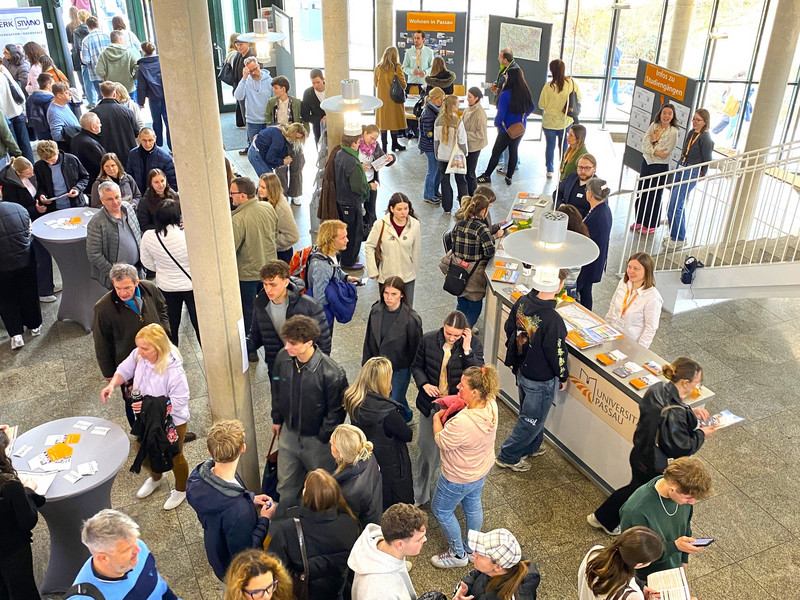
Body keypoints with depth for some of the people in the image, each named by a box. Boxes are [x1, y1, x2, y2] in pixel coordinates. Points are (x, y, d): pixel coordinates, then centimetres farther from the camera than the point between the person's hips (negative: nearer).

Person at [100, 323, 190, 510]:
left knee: (174, 458, 20)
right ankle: (156, 477, 63)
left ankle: (181, 489, 52)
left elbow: (179, 401, -30)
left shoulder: (174, 370, -38)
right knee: (142, 452, 28)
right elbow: (124, 370, -2)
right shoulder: (138, 355, -20)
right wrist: (112, 384, -21)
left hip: (172, 422, -6)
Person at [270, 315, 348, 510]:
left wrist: (323, 438, -13)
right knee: (286, 484, 24)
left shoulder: (331, 373, -31)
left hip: (317, 438, -5)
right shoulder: (282, 358, -14)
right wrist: (277, 419, 13)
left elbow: (336, 411, -19)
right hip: (289, 432, 5)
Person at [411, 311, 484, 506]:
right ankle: (420, 493, 31)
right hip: (431, 404, 1)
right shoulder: (428, 340, -9)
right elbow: (417, 366, 3)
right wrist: (424, 384, -14)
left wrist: (467, 350, -29)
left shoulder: (474, 344, -13)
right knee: (427, 449, 11)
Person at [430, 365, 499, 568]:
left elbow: (442, 441, -23)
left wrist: (437, 418, -8)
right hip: (483, 468, 8)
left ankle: (458, 554, 36)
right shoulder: (490, 405, -18)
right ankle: (473, 547, 52)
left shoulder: (462, 422, -43)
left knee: (441, 510, 18)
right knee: (473, 504, 30)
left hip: (460, 478, -8)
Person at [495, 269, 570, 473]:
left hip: (522, 370, 7)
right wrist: (563, 377, -3)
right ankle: (508, 456, 30)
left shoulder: (522, 302, -11)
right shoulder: (553, 320, -34)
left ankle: (530, 448, 51)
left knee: (529, 413, 29)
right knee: (532, 420, 15)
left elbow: (509, 328, 4)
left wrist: (514, 360, 19)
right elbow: (557, 353, -23)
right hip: (542, 380, -7)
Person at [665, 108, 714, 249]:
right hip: (681, 169, 8)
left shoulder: (705, 137, -12)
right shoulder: (690, 133, 11)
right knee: (676, 205, 12)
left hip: (691, 174, -8)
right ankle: (675, 236, 24)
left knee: (674, 207, -12)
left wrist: (701, 175, -4)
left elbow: (707, 160, -10)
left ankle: (679, 239, 0)